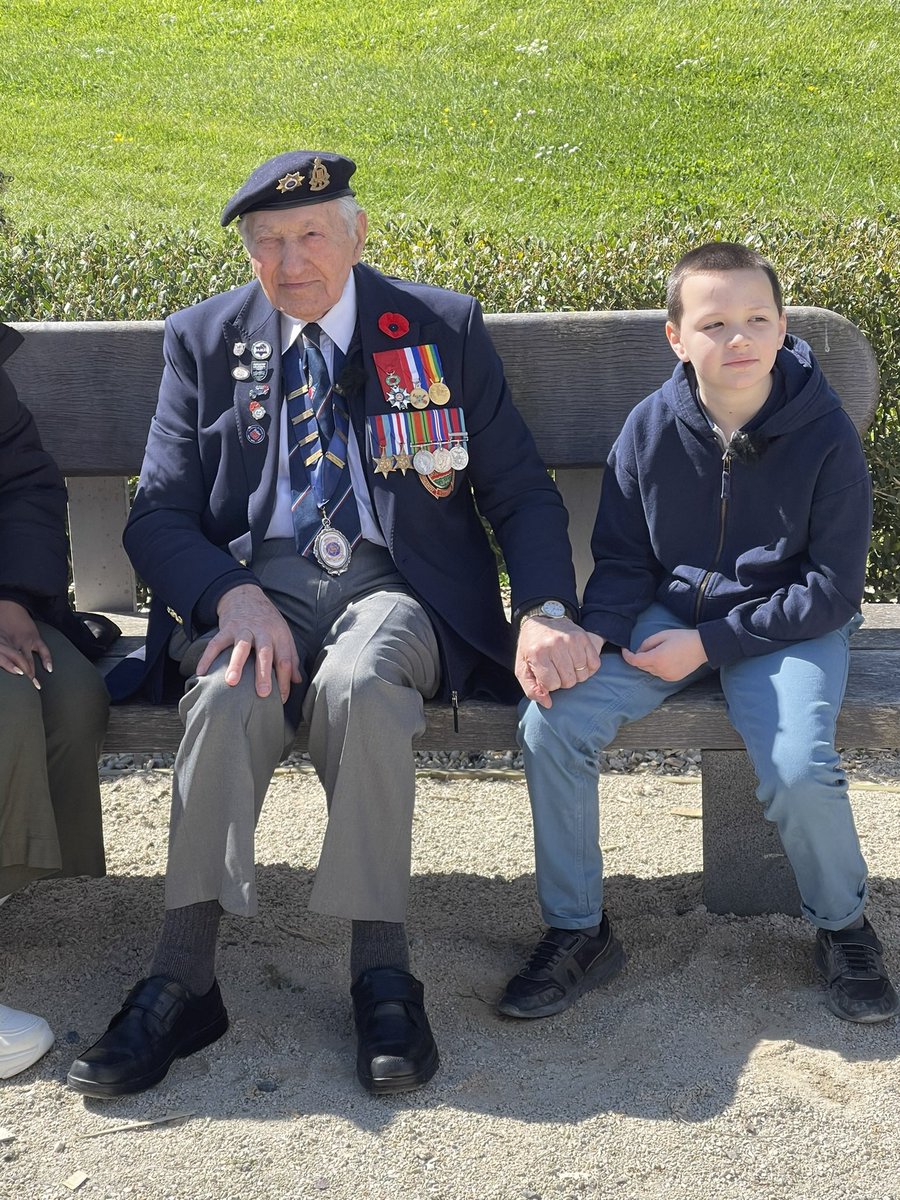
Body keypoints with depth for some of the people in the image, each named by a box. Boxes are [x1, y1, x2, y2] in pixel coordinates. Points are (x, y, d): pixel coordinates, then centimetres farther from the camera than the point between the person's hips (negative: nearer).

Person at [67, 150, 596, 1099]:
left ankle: (380, 973, -26)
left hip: (394, 584, -1)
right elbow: (158, 518, 5)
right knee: (229, 694, -32)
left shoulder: (443, 329, 7)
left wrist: (546, 611, -12)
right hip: (257, 581, 1)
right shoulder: (203, 340, 10)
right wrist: (234, 597, -17)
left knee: (358, 681, -35)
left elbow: (520, 492, 6)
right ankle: (182, 979, -25)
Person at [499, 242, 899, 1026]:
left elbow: (833, 588, -11)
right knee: (551, 724, -19)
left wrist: (709, 642, -17)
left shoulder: (825, 434, -13)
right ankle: (578, 931, 0)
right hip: (670, 611, 3)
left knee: (799, 770, -29)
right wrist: (594, 634, -18)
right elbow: (623, 557, 3)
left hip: (787, 628, -3)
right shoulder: (652, 428, -6)